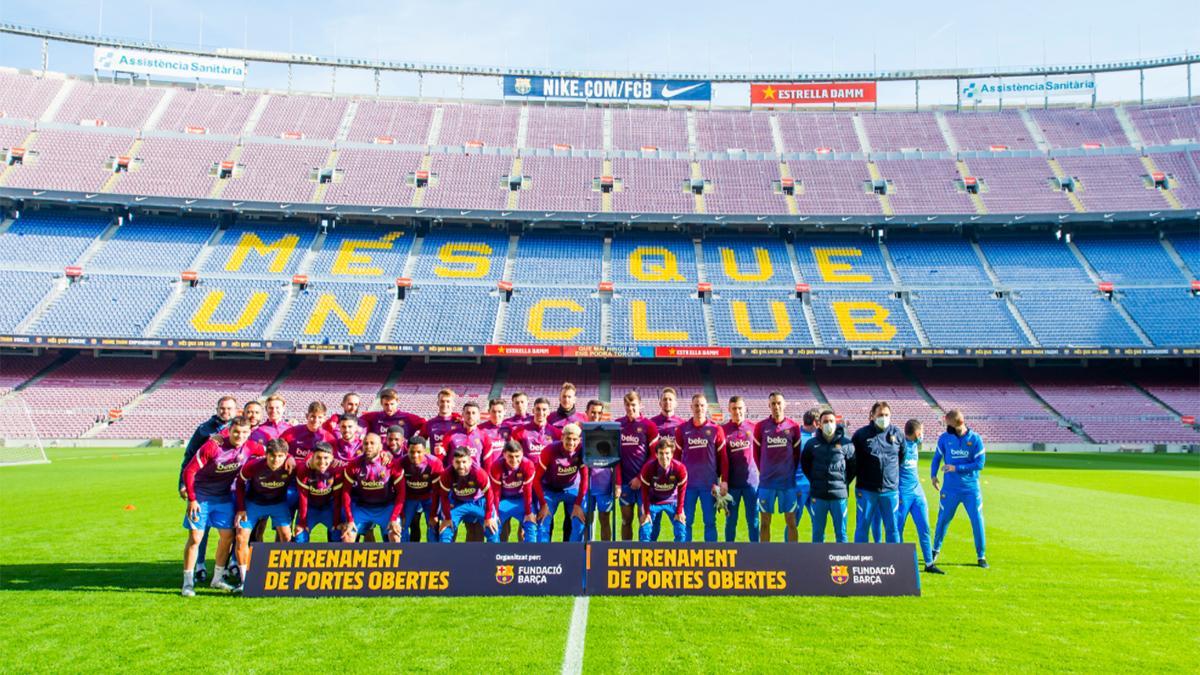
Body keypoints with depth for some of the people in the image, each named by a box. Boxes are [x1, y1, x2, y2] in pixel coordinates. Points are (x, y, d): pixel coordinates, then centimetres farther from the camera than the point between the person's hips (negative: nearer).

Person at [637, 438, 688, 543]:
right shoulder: (648, 468, -27)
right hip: (653, 501, -1)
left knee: (681, 531, -6)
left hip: (672, 501, 1)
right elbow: (645, 492, -14)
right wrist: (646, 512, -9)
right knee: (645, 531, -8)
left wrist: (679, 512, -7)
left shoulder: (680, 468, -26)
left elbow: (681, 491, -12)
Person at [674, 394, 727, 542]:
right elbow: (676, 456, 7)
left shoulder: (716, 429, 2)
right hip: (687, 483, 1)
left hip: (710, 483, -1)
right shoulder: (682, 429, 4)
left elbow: (723, 457, 2)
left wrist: (724, 481, -3)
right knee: (686, 521, 6)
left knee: (710, 521, 6)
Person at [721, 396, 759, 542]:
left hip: (751, 480, 1)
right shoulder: (723, 430, -2)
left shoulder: (753, 427, 1)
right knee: (730, 520, 8)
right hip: (732, 482, -1)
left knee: (753, 520, 7)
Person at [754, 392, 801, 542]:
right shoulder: (760, 426, -1)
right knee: (765, 522, 6)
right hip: (766, 482, 0)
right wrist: (765, 472, 10)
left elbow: (797, 454, 8)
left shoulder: (793, 426, 0)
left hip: (788, 482, 0)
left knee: (791, 522, 5)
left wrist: (789, 472, 9)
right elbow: (756, 453, 7)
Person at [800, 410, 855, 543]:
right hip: (818, 496, 1)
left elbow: (853, 466, 7)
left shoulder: (846, 444, -3)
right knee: (817, 533, 9)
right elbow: (804, 464, 13)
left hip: (839, 496, -1)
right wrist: (814, 481, 9)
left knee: (841, 533, 7)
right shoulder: (811, 444, 0)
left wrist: (844, 482, 4)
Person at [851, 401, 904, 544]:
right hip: (867, 489, -2)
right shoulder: (861, 434, -4)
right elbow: (852, 459, 6)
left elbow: (903, 457, 16)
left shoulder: (898, 434, 2)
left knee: (892, 527, 9)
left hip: (890, 489, 2)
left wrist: (893, 474, 15)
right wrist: (859, 479, 7)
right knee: (862, 526, 6)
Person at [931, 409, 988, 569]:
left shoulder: (975, 439, -8)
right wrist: (933, 475, -3)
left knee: (977, 521, 1)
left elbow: (979, 464, -10)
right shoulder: (944, 438, -2)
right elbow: (937, 457, 8)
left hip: (971, 488, -1)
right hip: (950, 488, 1)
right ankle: (935, 550, 28)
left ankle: (981, 556, 17)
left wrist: (956, 468, -16)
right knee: (943, 519, 8)